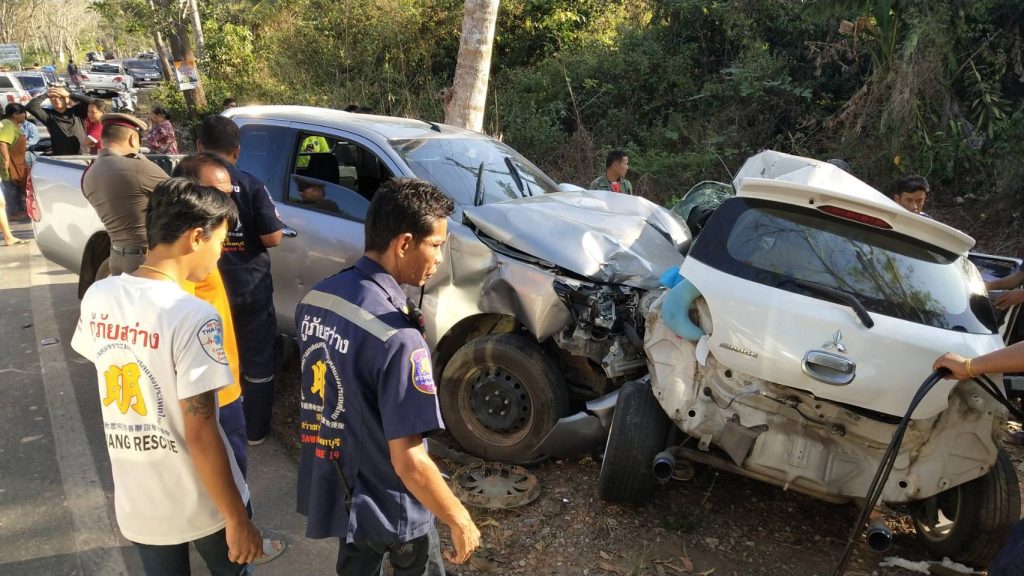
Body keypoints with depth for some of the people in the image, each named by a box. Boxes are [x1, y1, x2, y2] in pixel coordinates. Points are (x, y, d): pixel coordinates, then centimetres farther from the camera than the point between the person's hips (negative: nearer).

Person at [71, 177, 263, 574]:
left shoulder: (97, 296, -5)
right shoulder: (193, 317, -25)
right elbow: (200, 435, -24)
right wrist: (238, 519, -15)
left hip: (135, 505, 6)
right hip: (203, 506, -5)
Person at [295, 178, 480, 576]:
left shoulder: (316, 298, -7)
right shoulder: (397, 337, -33)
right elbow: (408, 461, -29)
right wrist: (461, 521, -15)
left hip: (331, 487, 7)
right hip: (386, 507, -7)